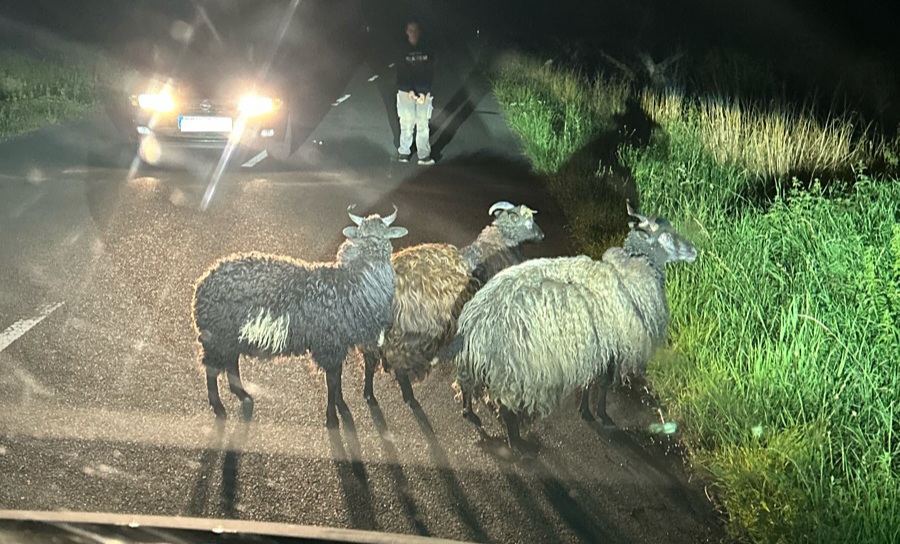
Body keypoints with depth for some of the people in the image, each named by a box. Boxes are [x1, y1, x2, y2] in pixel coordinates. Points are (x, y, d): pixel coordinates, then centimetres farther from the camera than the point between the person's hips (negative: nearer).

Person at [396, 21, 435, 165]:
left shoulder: (426, 50, 3)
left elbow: (430, 73, 1)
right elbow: (401, 73, -4)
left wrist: (424, 92, -10)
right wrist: (409, 90, -15)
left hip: (424, 92, 1)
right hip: (406, 92, -1)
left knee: (423, 124, -1)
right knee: (406, 123, 2)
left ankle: (424, 155, 3)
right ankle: (404, 152, 15)